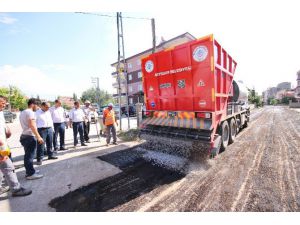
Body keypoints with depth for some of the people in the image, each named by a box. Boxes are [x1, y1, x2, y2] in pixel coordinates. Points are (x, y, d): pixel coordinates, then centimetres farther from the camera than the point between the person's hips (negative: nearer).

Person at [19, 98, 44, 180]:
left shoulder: (22, 112, 17)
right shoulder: (30, 112, -15)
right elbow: (32, 125, -25)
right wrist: (38, 137, -27)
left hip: (24, 136, 10)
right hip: (30, 136, -10)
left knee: (27, 155, 17)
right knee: (30, 155, -3)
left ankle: (29, 171, 27)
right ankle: (30, 174, 4)